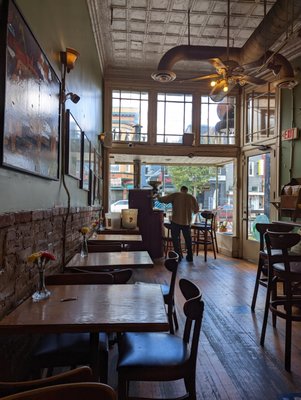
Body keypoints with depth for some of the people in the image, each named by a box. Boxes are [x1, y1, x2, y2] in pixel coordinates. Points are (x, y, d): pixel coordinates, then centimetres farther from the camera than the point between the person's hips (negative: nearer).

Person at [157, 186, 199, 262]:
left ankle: (178, 255, 8)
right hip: (187, 221, 3)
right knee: (188, 239, 16)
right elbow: (196, 209, 11)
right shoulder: (191, 197, 6)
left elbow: (163, 199, -6)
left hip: (176, 221, -3)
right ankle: (190, 256, 21)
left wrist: (158, 197, 15)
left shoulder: (175, 195, -2)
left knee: (175, 238, 9)